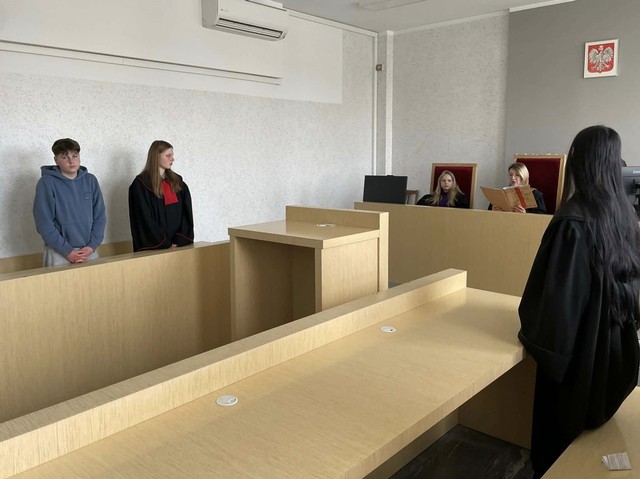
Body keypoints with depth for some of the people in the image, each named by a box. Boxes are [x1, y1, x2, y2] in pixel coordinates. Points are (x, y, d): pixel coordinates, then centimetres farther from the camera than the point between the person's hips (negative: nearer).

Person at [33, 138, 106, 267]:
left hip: (89, 251, 3)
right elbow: (44, 223, -9)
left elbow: (100, 216, 4)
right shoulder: (46, 183, -5)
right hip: (59, 253, -3)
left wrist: (91, 246, -7)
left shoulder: (91, 180, 5)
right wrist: (67, 251, -13)